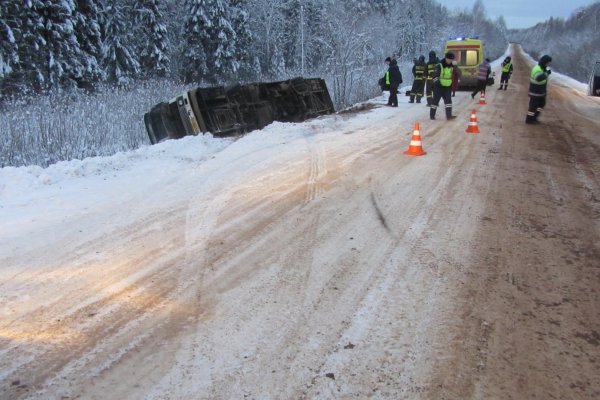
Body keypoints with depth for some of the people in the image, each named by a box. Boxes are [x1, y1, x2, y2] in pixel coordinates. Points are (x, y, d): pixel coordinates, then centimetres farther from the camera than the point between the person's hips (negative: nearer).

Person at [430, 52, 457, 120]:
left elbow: (453, 76, 22)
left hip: (447, 87, 6)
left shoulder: (451, 67, 9)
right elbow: (435, 75, -19)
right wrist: (436, 81, -34)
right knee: (435, 100, 1)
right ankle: (432, 115, 11)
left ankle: (449, 115, -2)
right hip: (438, 87, -6)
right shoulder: (439, 66, -13)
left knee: (448, 100, -2)